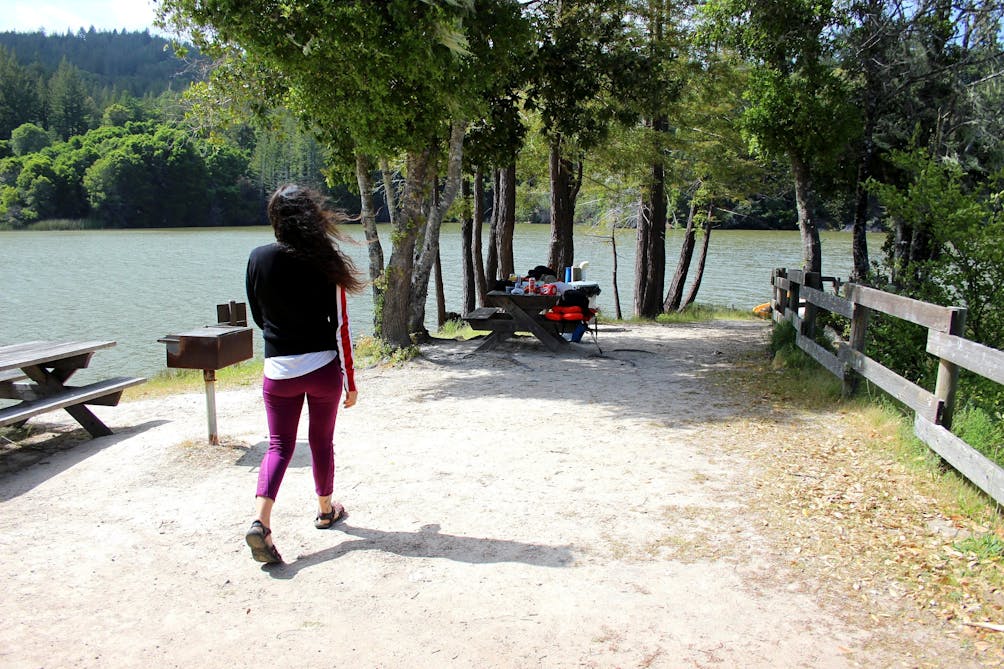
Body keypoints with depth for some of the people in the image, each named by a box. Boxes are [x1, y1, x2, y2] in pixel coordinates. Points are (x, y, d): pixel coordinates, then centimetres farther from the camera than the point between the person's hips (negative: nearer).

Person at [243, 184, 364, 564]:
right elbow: (340, 325, -9)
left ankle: (261, 520, -9)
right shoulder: (326, 262, -10)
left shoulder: (259, 259, -4)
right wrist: (350, 381, -2)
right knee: (321, 442, 16)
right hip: (323, 367, -1)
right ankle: (326, 510, 34)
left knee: (279, 445, 9)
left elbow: (258, 316, 8)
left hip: (278, 370, 1)